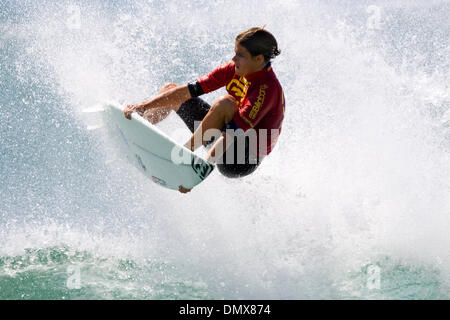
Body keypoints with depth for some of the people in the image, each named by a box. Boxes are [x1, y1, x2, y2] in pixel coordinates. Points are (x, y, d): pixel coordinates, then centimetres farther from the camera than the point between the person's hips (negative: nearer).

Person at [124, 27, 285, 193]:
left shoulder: (267, 88, -26)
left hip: (243, 162, -9)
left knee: (225, 103, -36)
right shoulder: (235, 70, -3)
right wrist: (143, 106, -10)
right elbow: (189, 91, -4)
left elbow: (233, 135, -35)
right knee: (170, 89, 11)